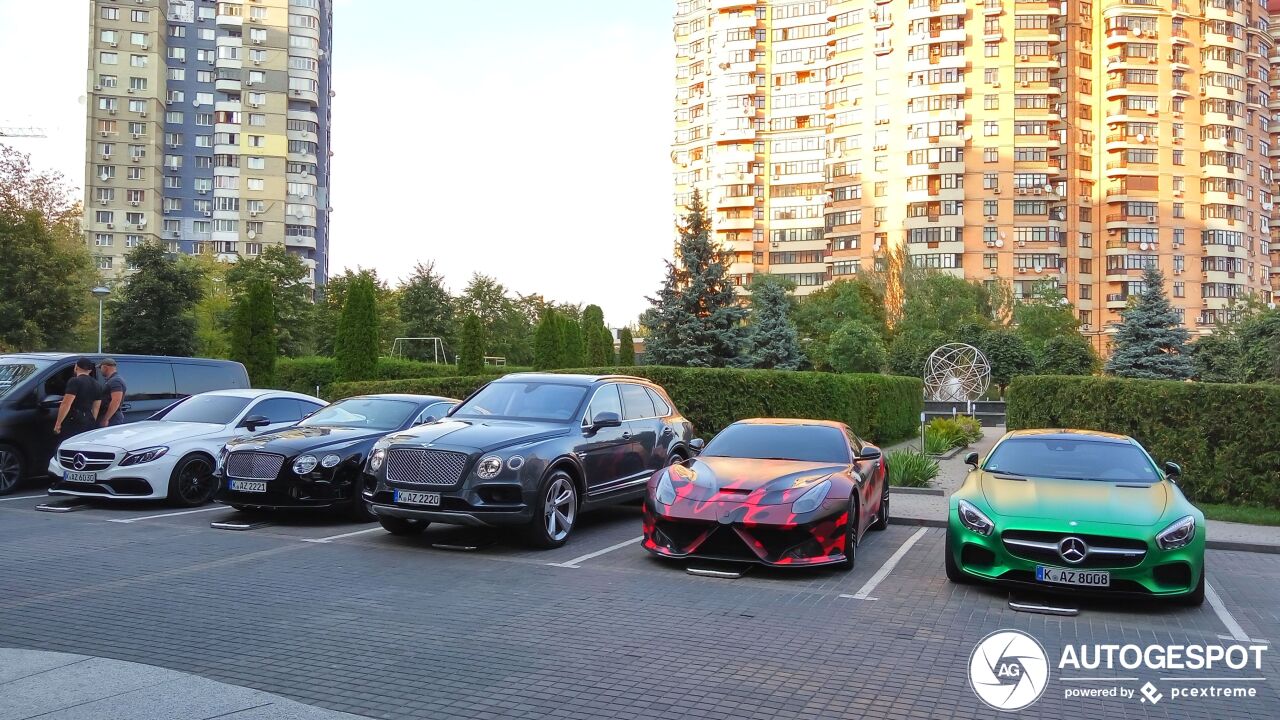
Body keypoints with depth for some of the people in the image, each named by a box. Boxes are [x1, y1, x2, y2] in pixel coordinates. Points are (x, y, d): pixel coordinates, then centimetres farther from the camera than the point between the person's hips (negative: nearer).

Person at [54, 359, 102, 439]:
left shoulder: (75, 381, -9)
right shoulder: (96, 385, 15)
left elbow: (66, 405, -15)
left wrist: (58, 423, -12)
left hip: (73, 422, -7)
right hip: (88, 422, 8)